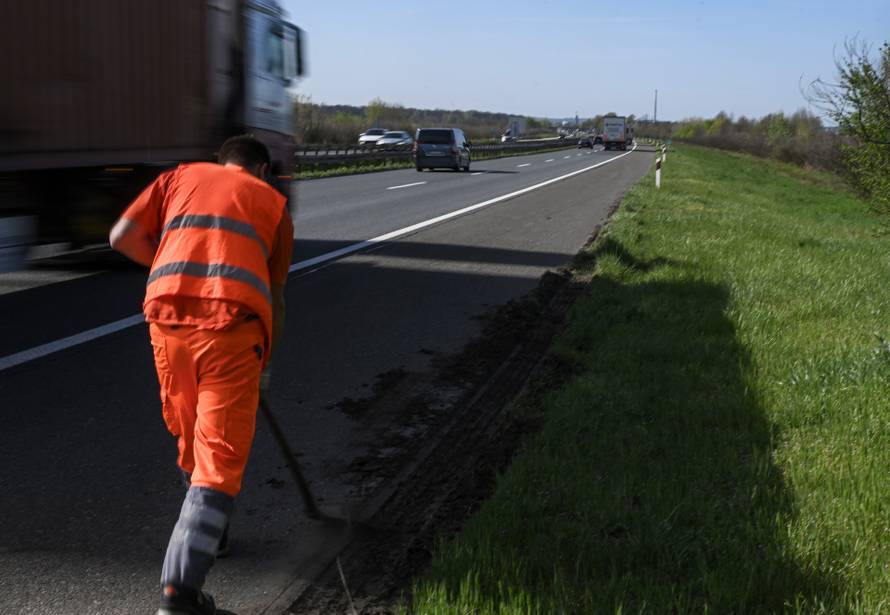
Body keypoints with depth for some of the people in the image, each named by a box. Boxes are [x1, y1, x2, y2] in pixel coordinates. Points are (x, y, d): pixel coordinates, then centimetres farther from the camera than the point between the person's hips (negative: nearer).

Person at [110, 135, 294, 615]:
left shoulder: (180, 176, 25)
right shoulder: (274, 202, 23)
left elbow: (123, 238, 13)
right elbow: (274, 300, 22)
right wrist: (263, 368, 33)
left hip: (168, 312, 3)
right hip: (234, 322, -2)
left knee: (189, 434, 23)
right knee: (222, 454, -1)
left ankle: (206, 527, 44)